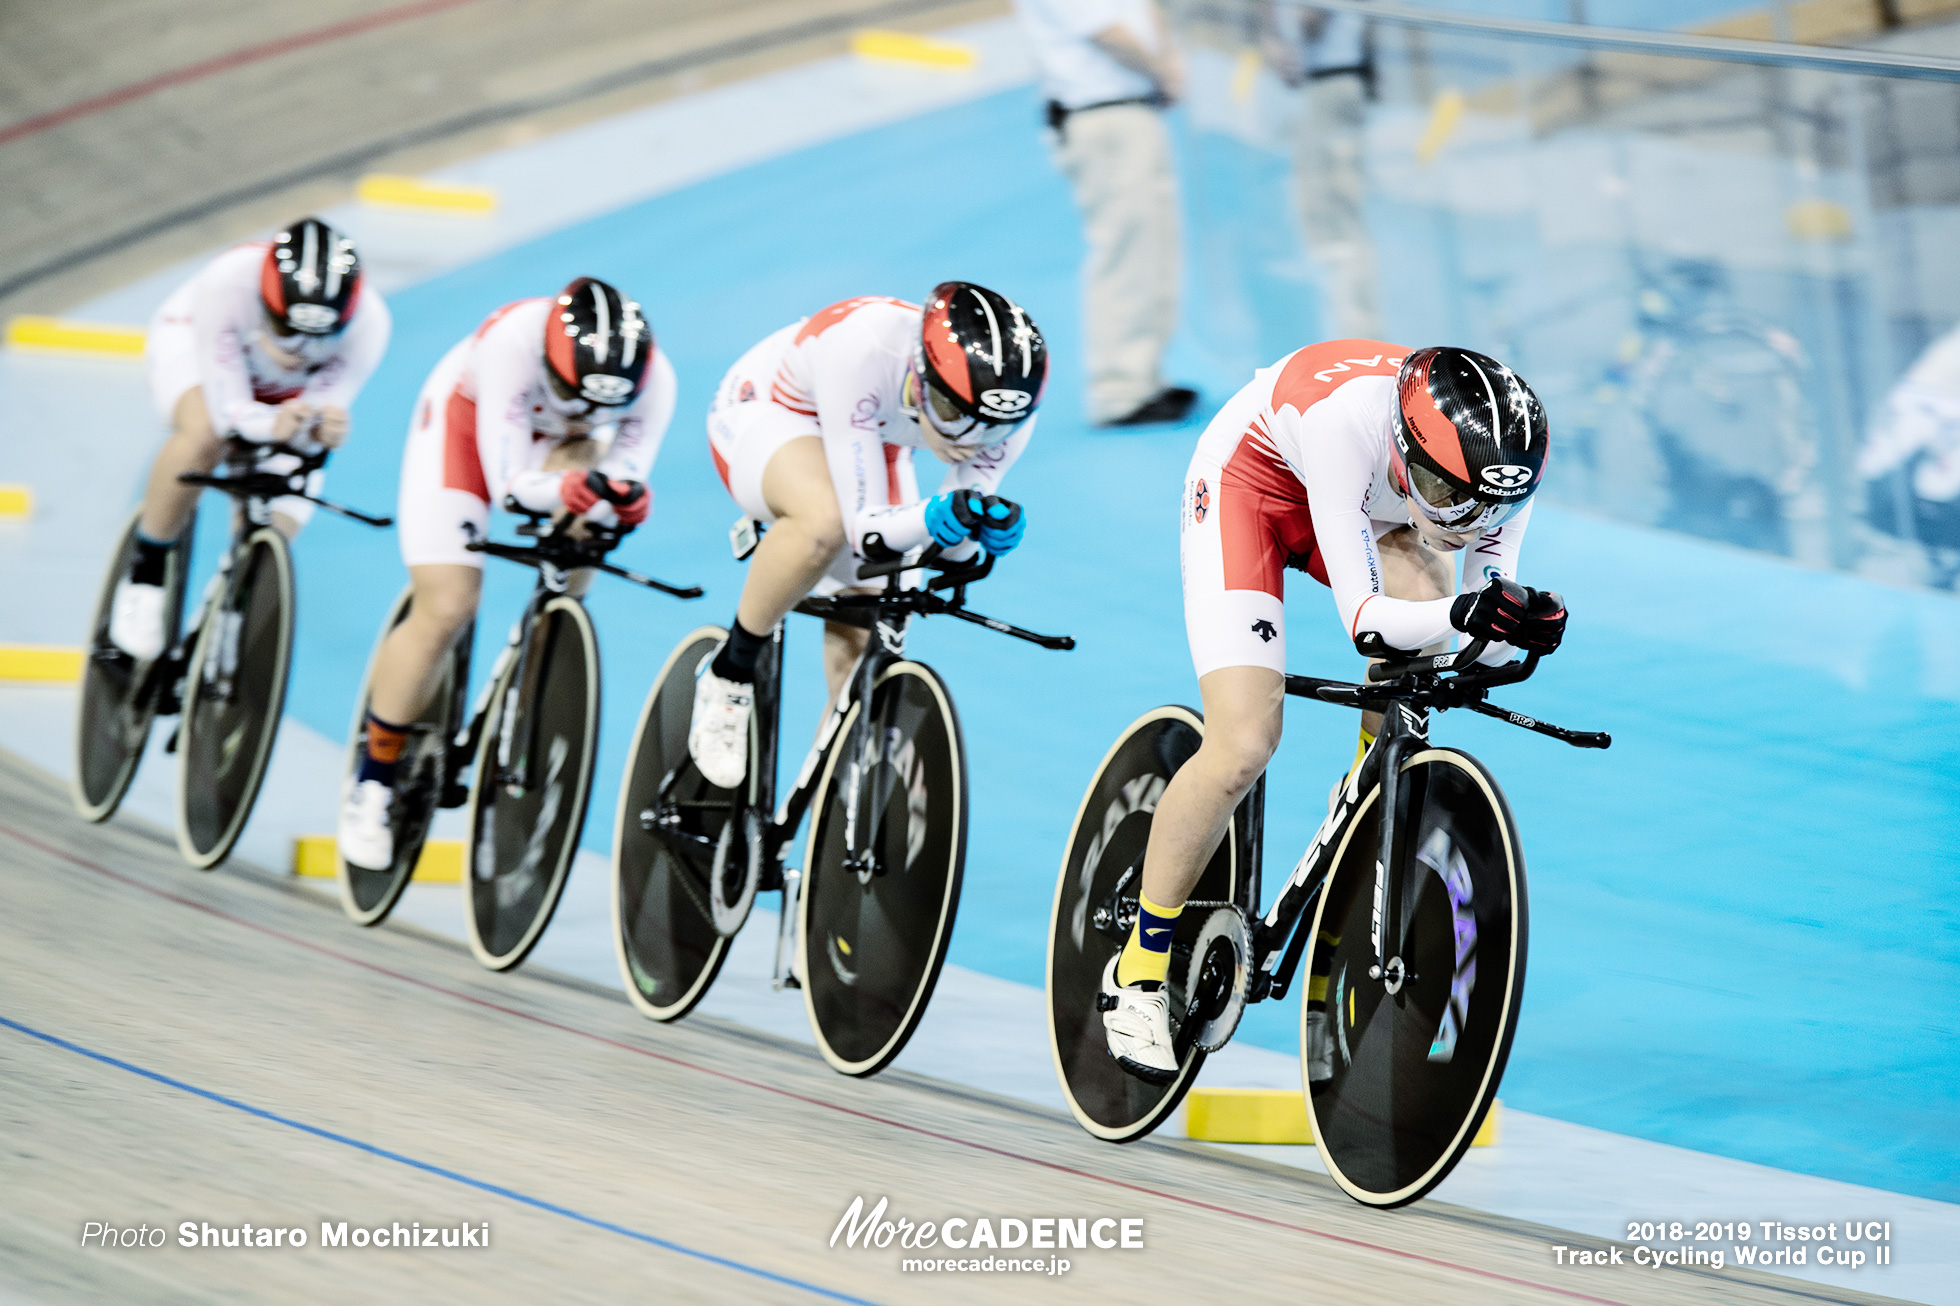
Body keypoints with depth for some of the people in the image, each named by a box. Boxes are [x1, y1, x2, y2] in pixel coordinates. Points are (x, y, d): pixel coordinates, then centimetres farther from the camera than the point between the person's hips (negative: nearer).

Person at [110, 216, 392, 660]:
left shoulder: (367, 322, -38)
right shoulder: (228, 284, -43)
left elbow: (327, 404, -29)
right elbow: (229, 408, -37)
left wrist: (325, 428, -54)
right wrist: (270, 424, -60)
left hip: (289, 396, 3)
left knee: (274, 532, -10)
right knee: (205, 433, -37)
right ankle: (143, 575, -19)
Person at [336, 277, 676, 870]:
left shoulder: (653, 380, -31)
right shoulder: (511, 342, -41)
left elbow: (623, 474, -24)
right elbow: (508, 483, -39)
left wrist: (626, 502, -48)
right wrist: (559, 488, -61)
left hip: (563, 443, 3)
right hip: (467, 420, -3)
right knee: (446, 610, -16)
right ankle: (371, 781, 3)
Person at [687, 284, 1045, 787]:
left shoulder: (1008, 408, -29)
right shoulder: (863, 351, -44)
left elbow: (953, 545, -17)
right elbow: (861, 528, -41)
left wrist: (991, 527, -39)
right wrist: (930, 519, -59)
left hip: (873, 441, 5)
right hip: (764, 412, -5)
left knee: (862, 640, -4)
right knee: (824, 522, -38)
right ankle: (728, 673, -15)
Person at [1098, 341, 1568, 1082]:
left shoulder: (1500, 463, -28)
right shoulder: (1345, 418, -43)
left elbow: (1488, 643, -21)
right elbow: (1363, 619, -41)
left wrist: (1518, 628, -43)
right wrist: (1461, 613, -59)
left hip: (1366, 501, 5)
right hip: (1249, 482, -5)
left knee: (1418, 652, -26)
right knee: (1244, 747, -18)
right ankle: (1137, 974, -1)